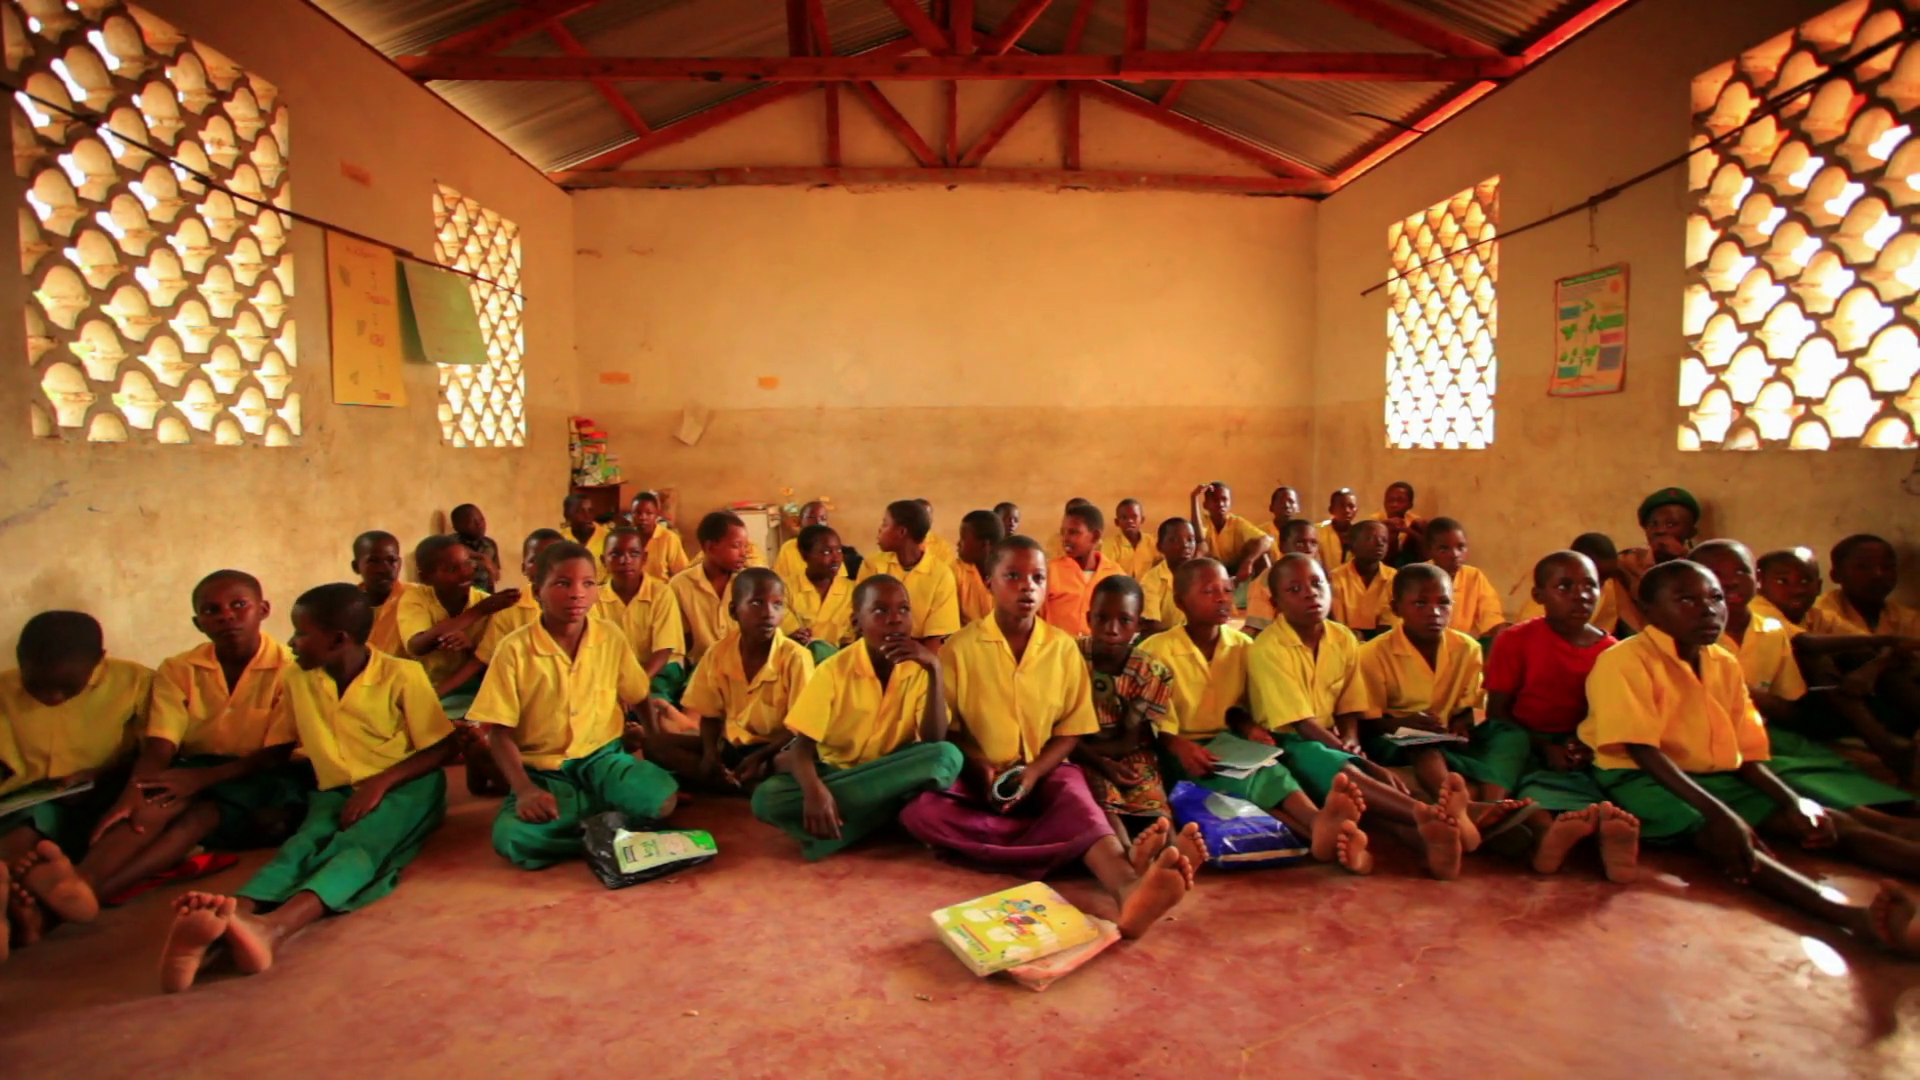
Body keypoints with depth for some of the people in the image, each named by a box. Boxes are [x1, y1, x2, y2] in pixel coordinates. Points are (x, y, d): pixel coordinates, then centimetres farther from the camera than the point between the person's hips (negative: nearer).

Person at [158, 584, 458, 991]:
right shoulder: (297, 681, 7)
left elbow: (443, 749, -10)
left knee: (359, 845, -35)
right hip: (337, 792, 5)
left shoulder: (402, 675, -10)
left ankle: (274, 927, -62)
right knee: (303, 844, -29)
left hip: (404, 786, -4)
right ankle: (230, 917, -59)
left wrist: (380, 782, -22)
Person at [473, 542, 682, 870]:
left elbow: (638, 697, 9)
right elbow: (499, 731, -7)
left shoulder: (611, 636, -1)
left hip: (603, 757, 1)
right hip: (541, 769, 0)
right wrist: (525, 790, -21)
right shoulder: (515, 649, -9)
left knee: (660, 798, -30)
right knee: (512, 837, -32)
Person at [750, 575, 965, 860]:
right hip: (834, 772, -1)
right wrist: (814, 791, -37)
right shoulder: (834, 669, -13)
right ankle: (896, 811, -24)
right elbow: (803, 744, -16)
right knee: (766, 799, -29)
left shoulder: (919, 667, -9)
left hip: (894, 775, 1)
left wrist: (935, 668, -29)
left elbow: (934, 742, -19)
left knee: (948, 756, -31)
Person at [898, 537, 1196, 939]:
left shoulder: (1064, 647, 1)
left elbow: (1071, 729, 2)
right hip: (977, 774, -1)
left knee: (1075, 797, -34)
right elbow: (946, 729, -1)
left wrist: (1033, 773, -15)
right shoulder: (960, 647, -3)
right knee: (918, 812, -32)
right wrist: (981, 770, -18)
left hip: (1045, 771, 1)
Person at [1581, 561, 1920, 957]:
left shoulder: (1725, 665, 11)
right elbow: (1641, 750, -20)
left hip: (1717, 779, 9)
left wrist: (1795, 802, -6)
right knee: (1720, 837, -34)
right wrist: (1719, 813, -29)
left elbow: (1747, 753, 12)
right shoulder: (1624, 661, -13)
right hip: (1642, 780, -9)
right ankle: (1859, 917, -52)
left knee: (1830, 822, -8)